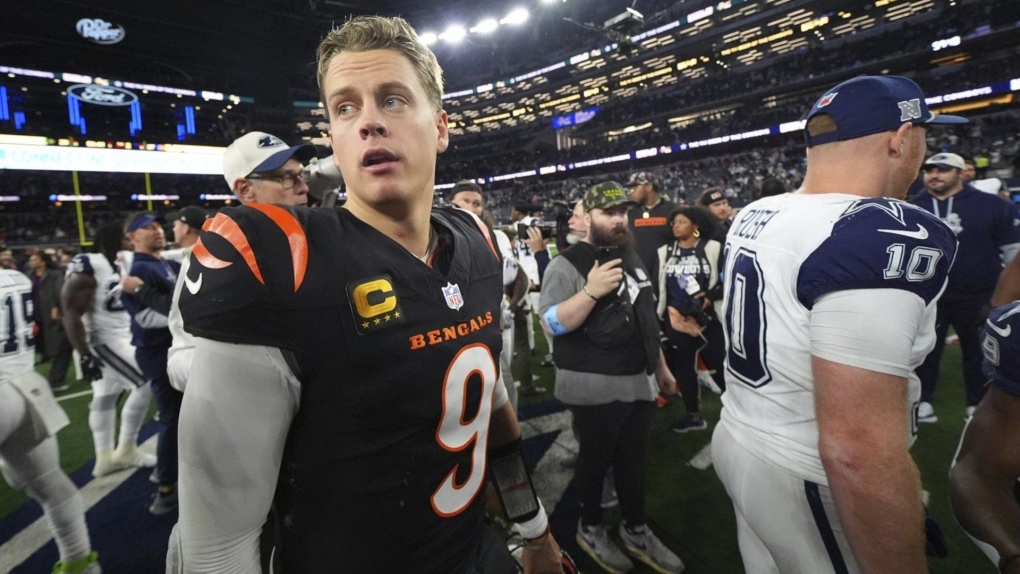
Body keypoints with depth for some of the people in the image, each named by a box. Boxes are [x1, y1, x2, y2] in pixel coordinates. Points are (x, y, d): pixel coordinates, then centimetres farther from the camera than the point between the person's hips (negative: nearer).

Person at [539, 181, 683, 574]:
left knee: (633, 460, 19)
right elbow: (551, 324, -21)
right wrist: (591, 291, -31)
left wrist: (661, 367, 19)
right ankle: (590, 529, 33)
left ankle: (636, 530, 37)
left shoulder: (632, 259, 12)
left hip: (639, 383, 7)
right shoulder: (567, 265, -12)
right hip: (595, 390, -7)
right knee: (595, 461, 11)